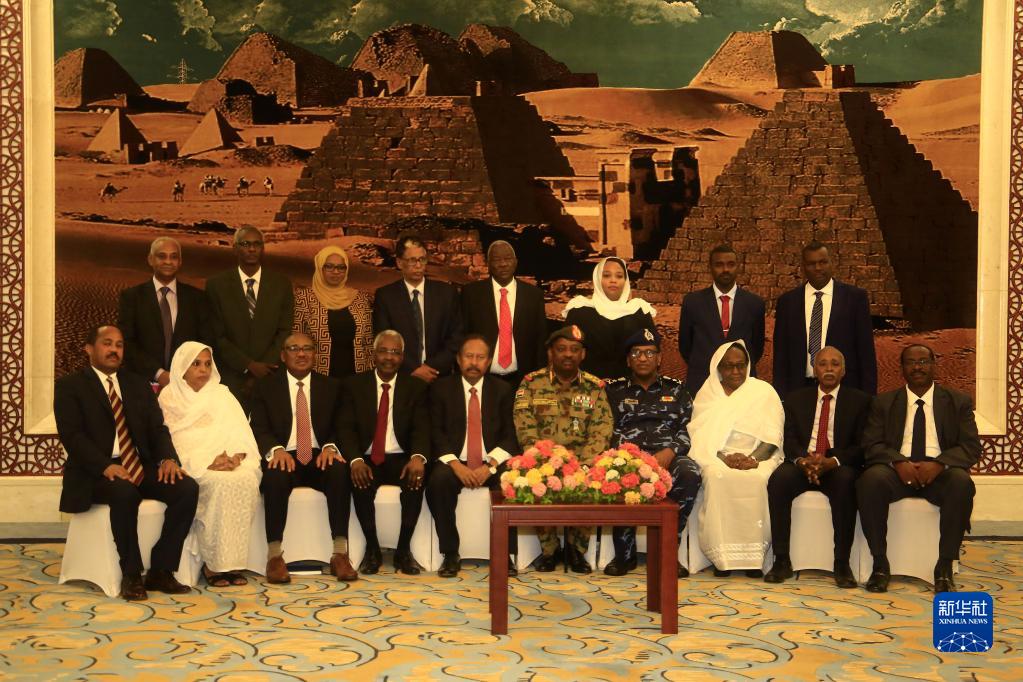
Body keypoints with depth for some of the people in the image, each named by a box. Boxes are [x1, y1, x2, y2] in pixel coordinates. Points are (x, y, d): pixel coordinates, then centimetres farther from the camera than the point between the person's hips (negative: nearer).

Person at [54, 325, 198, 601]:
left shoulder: (138, 385, 19)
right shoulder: (69, 386, 3)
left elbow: (158, 428, 11)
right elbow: (72, 435, -9)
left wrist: (168, 458, -11)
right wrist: (106, 466, -25)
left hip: (141, 467, 5)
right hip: (96, 472, -5)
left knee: (187, 488, -22)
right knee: (124, 492, -38)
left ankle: (160, 570, -15)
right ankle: (131, 575, -22)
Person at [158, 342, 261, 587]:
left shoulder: (222, 394, 21)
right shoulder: (169, 398, 8)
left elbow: (239, 431, 10)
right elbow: (170, 441, -4)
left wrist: (237, 455, -12)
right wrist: (206, 462, -17)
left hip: (229, 463, 3)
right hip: (193, 467, -3)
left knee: (247, 480, -30)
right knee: (220, 484, -34)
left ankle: (232, 562, -27)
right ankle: (212, 563, -26)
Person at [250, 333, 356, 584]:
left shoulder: (331, 387, 15)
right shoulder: (266, 387, 10)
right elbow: (259, 429, 1)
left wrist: (331, 446, -16)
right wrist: (275, 449, -21)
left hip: (320, 457, 1)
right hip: (283, 456, -1)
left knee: (340, 471, -31)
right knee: (275, 476, -36)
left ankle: (340, 554, -29)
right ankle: (274, 556, -27)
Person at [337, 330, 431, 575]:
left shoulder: (416, 387, 9)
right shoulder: (353, 385, 8)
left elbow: (421, 428, -3)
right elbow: (345, 427, -2)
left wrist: (418, 457, -26)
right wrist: (355, 460, -22)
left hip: (401, 459, 1)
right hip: (366, 459, 0)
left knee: (416, 479, -30)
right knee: (360, 482, -32)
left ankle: (404, 550, -15)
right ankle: (372, 549, -13)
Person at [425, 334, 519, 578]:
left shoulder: (503, 390, 11)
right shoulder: (441, 388, 9)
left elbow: (510, 434, 4)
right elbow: (435, 432, 1)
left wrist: (491, 466, -13)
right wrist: (456, 465, -15)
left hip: (492, 464, 1)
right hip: (455, 462, 0)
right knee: (438, 482, -33)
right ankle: (450, 555, -20)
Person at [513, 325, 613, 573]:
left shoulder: (595, 387, 10)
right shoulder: (531, 383, 5)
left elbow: (601, 432, -1)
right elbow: (526, 430, -5)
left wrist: (582, 466, -18)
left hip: (581, 462, 1)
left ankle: (576, 548, 0)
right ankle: (549, 548, -3)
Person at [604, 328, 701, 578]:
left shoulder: (675, 389, 22)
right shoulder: (614, 390, 20)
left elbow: (687, 430, 11)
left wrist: (669, 452, -11)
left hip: (667, 455, 1)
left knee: (690, 473, -34)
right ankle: (624, 553, -19)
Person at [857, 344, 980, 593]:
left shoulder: (959, 401, 12)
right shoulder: (883, 403, 14)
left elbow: (971, 447, 2)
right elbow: (872, 445, 4)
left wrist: (938, 464, -18)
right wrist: (898, 462, -18)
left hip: (940, 472, 0)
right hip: (898, 470, 0)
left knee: (962, 483, -35)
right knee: (870, 479, -33)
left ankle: (944, 567, -24)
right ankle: (880, 564, -23)